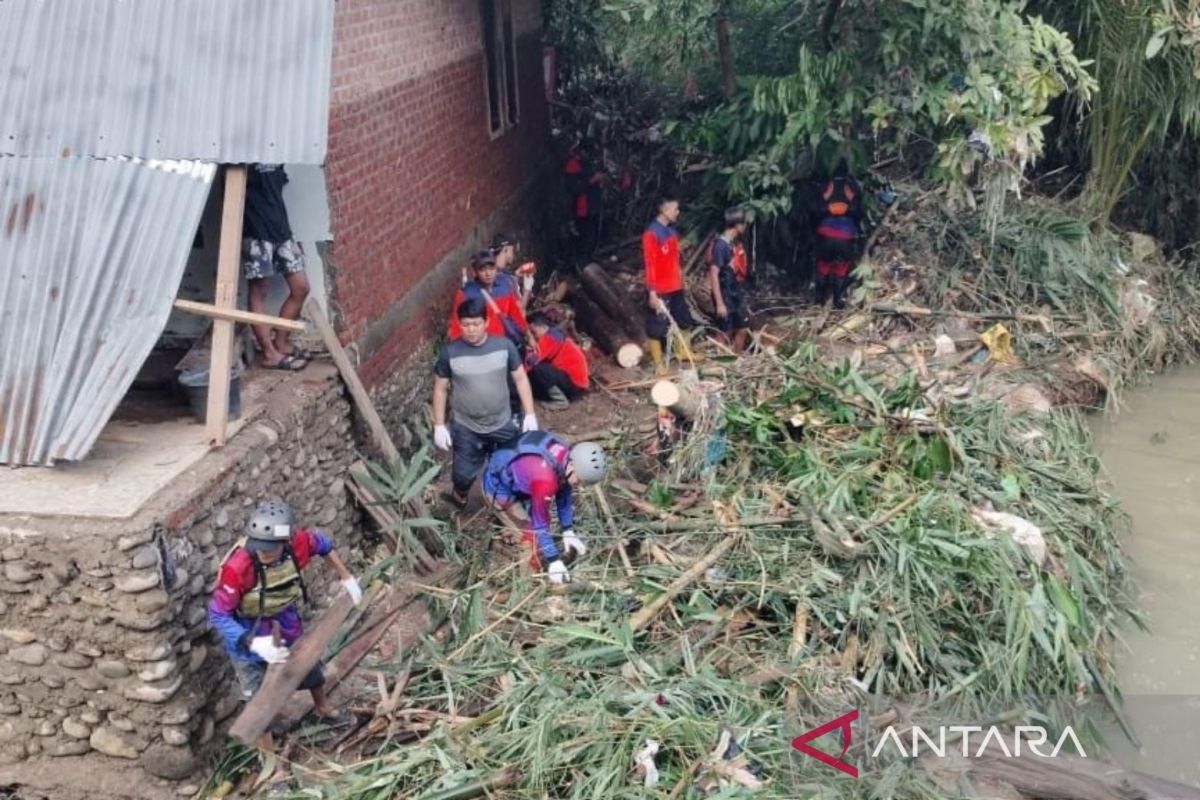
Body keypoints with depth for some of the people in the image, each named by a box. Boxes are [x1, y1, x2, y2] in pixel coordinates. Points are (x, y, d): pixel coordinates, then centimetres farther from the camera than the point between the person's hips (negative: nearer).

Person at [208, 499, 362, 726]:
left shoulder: (297, 543, -29)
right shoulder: (238, 568, -40)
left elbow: (323, 544, -4)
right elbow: (217, 615, -31)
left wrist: (347, 578, -1)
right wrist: (255, 643, -40)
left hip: (285, 618, 5)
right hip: (248, 630, -5)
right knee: (257, 692, 8)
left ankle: (323, 708, 54)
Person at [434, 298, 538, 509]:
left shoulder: (504, 346, -14)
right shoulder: (449, 352, -16)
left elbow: (520, 379, -4)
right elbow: (440, 389, -6)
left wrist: (530, 415, -6)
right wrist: (439, 426, -6)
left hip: (503, 424, 1)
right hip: (466, 428, -1)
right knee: (464, 473, 11)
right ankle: (459, 494, 47)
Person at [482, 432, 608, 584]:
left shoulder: (567, 454, -16)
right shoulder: (544, 479, -41)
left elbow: (564, 493, 1)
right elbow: (540, 524, -30)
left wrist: (568, 532, 3)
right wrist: (554, 562, -21)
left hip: (517, 476, 8)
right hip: (499, 486, -8)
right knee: (533, 528, -12)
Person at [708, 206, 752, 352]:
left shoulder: (736, 243, 8)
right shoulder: (720, 244, -18)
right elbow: (713, 274, -21)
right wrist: (719, 303, -24)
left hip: (738, 294, 8)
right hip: (725, 296, -8)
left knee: (743, 328, 14)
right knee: (726, 333, 1)